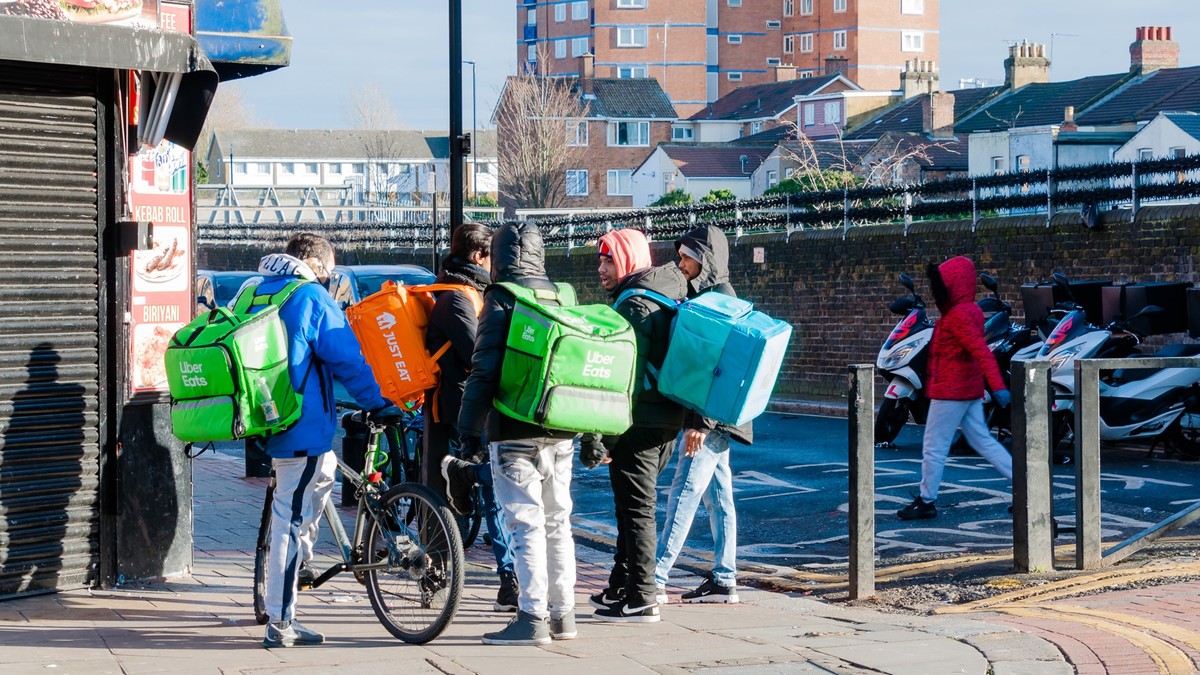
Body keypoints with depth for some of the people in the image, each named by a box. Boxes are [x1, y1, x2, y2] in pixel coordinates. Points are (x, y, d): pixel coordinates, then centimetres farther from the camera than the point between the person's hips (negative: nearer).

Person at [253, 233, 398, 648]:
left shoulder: (253, 295, 14)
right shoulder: (310, 296, -9)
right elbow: (348, 358, -10)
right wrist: (381, 404, -2)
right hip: (302, 426, -8)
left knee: (323, 470, 28)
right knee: (292, 517, -5)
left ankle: (299, 562, 24)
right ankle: (280, 625, -2)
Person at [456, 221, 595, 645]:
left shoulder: (501, 301, -6)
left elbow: (484, 372, -13)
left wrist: (469, 430, -7)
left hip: (515, 433, -6)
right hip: (560, 433, 6)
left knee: (526, 524, -5)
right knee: (557, 522, 13)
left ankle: (533, 618, -7)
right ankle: (562, 615, 17)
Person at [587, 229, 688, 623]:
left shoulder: (635, 304, -15)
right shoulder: (668, 298, 16)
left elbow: (628, 372, -21)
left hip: (639, 424, -10)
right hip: (666, 421, 10)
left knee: (636, 509, -5)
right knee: (634, 506, 18)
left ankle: (641, 599, -2)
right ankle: (622, 587, 28)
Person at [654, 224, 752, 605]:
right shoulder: (705, 295, 16)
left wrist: (700, 421, -24)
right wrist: (697, 419, 19)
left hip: (712, 417, -10)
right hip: (712, 418, 10)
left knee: (684, 496, -9)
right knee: (717, 498, 10)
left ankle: (656, 580, -9)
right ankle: (723, 581, 14)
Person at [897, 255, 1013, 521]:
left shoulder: (958, 316, -19)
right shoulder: (971, 310, 11)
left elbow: (981, 350, -30)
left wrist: (997, 385, -38)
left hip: (950, 392, -10)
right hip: (971, 390, 10)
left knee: (934, 447, 1)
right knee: (983, 441, 12)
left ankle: (926, 501, 9)